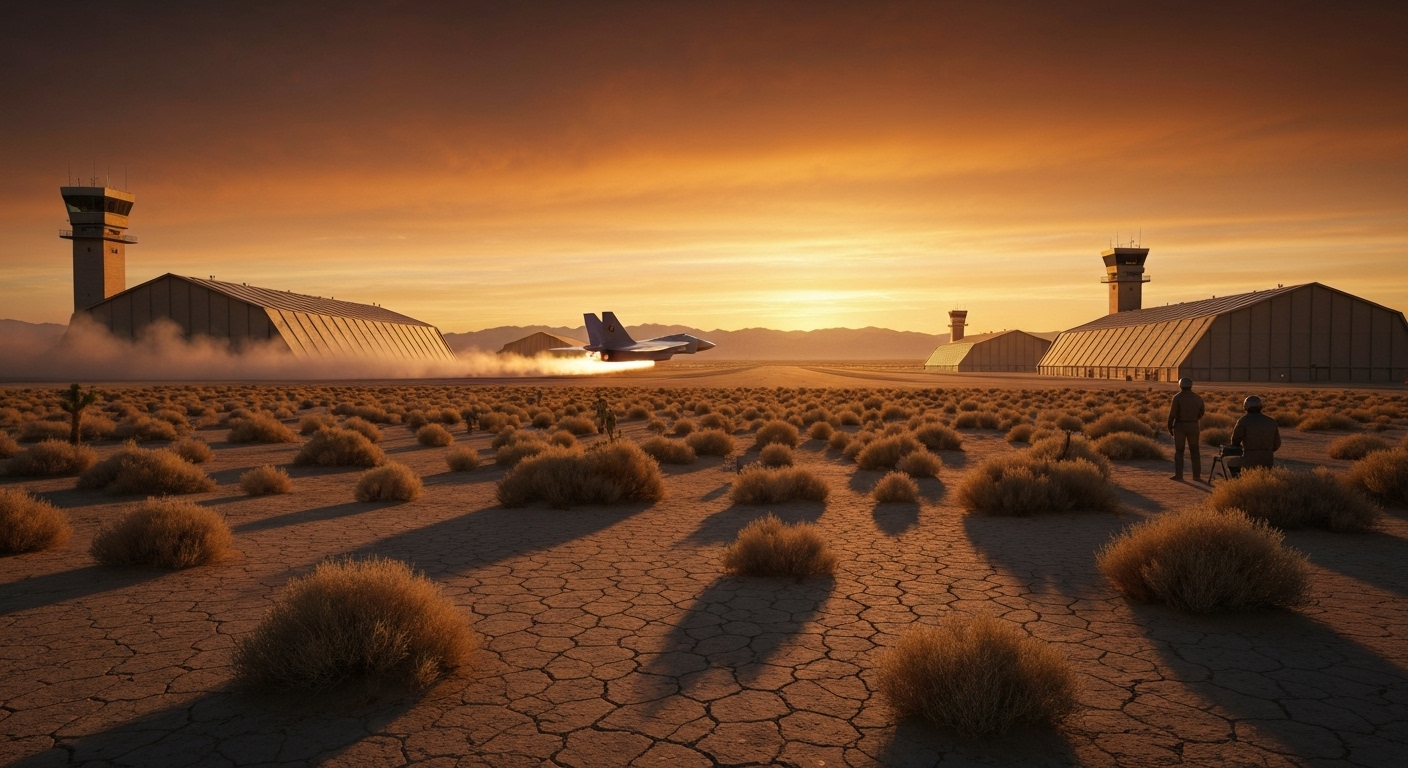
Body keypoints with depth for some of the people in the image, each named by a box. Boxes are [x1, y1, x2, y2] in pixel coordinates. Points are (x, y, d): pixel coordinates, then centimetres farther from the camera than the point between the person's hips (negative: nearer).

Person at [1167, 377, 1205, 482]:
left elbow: (1172, 413, -13)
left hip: (1180, 426, -3)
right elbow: (1201, 414, 13)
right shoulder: (1197, 398, 4)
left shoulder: (1177, 397, -9)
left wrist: (1170, 427, -4)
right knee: (1194, 451, 10)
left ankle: (1178, 474, -2)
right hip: (1193, 426, 3)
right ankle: (1197, 475, 8)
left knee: (1179, 451, 3)